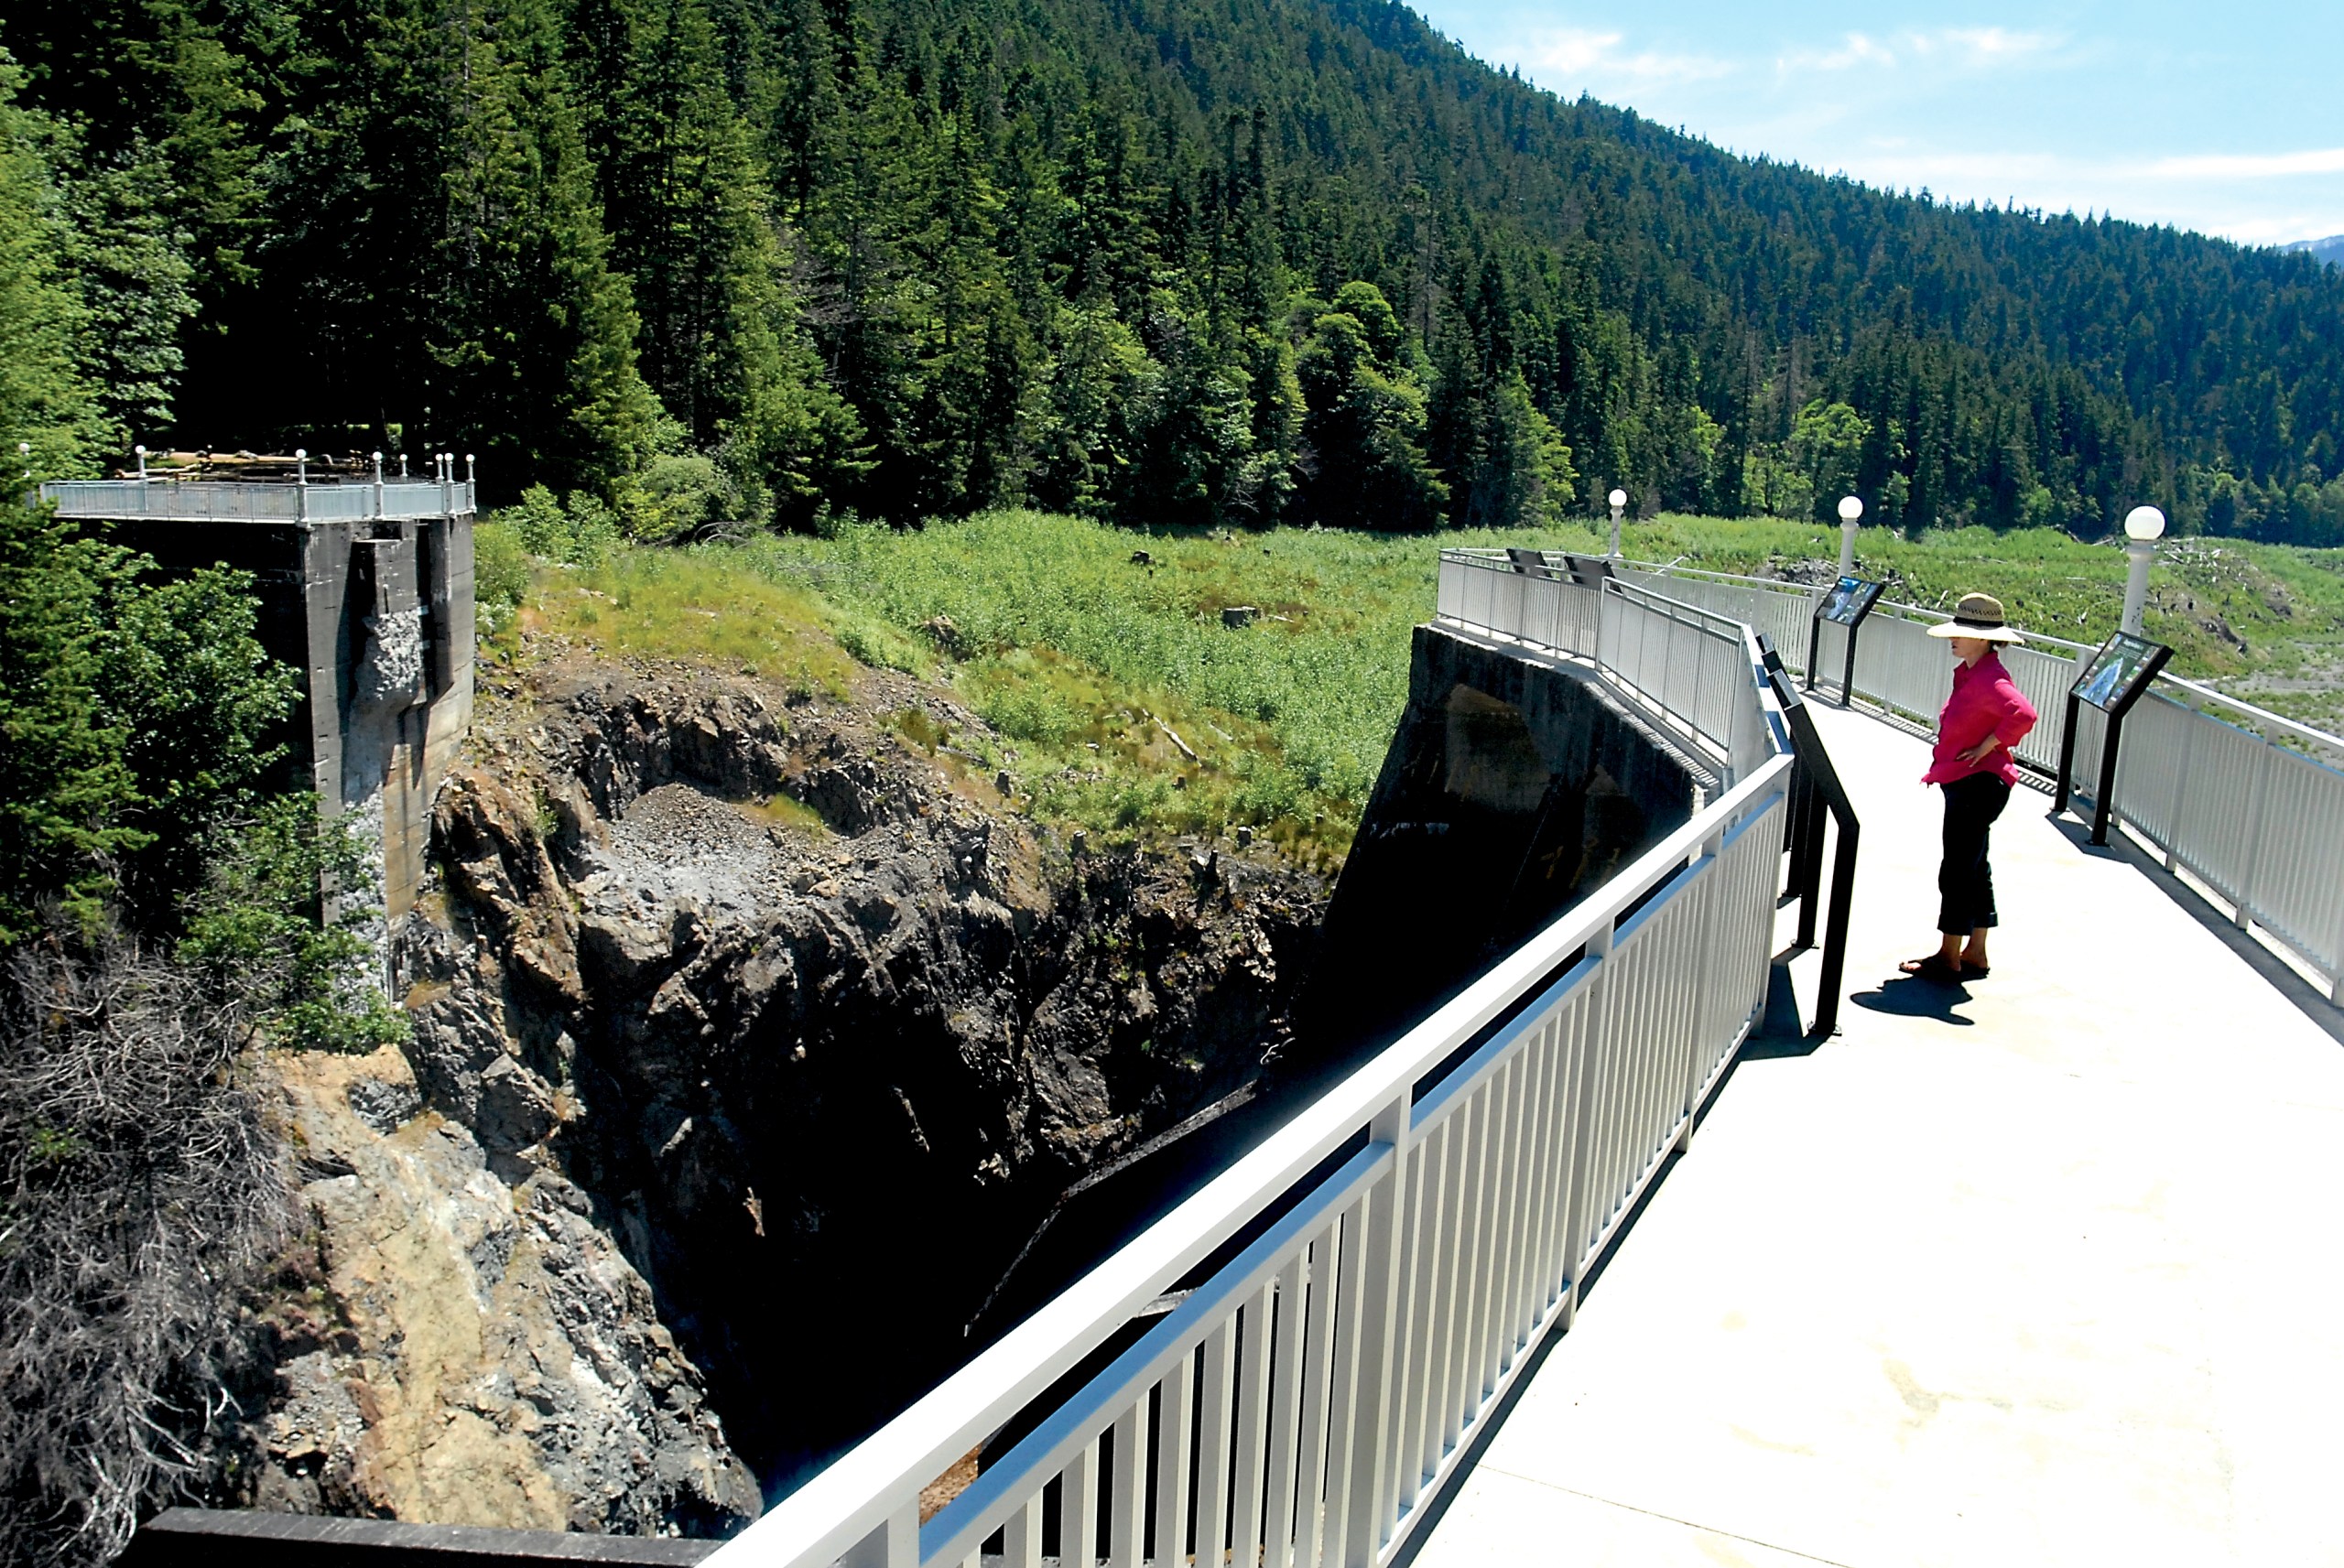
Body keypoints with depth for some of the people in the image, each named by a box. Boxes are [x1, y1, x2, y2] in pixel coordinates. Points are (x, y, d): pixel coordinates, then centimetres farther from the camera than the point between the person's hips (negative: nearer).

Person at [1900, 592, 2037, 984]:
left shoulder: (1989, 679, -20)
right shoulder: (1968, 673, 11)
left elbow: (2023, 715, -36)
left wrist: (1985, 749, -25)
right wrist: (1940, 767, 18)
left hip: (1978, 785, -11)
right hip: (1964, 783, 11)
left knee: (1957, 871, -4)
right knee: (1974, 869, 16)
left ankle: (1948, 958, 5)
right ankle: (1974, 954, 25)